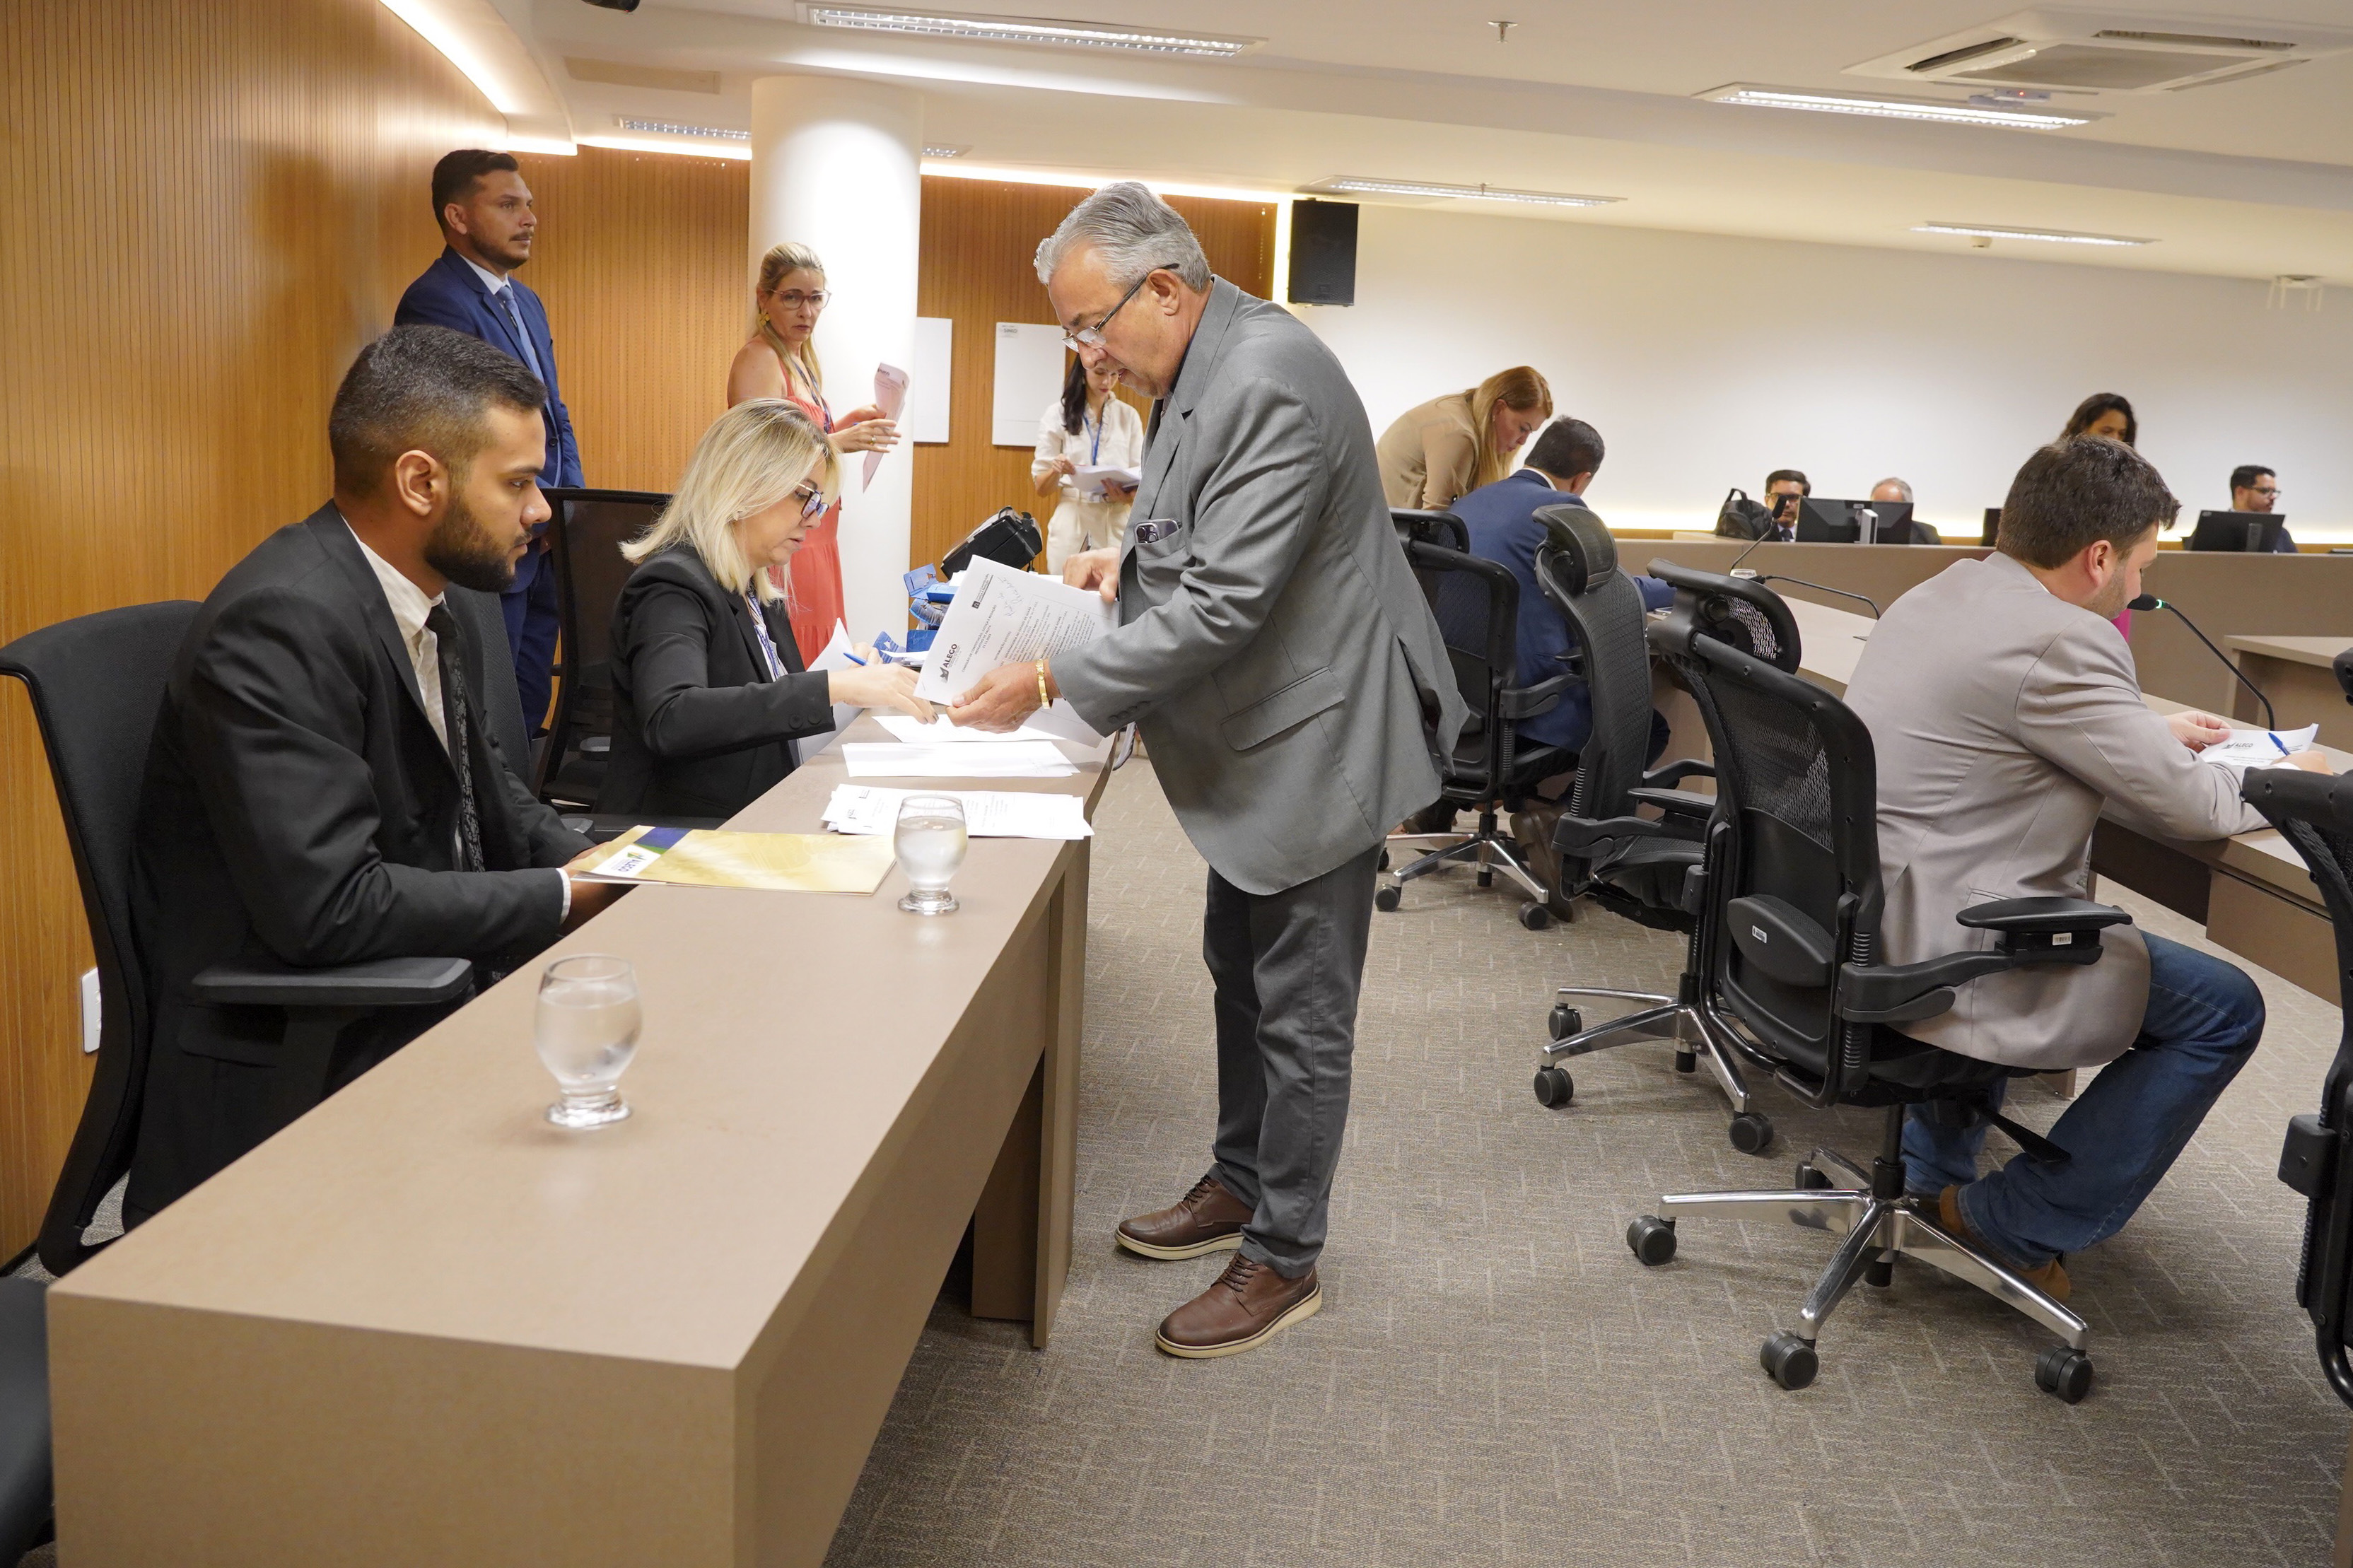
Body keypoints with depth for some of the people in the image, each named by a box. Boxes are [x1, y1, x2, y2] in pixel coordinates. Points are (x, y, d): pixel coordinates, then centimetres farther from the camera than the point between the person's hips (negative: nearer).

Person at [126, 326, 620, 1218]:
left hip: (418, 998, 9)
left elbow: (496, 803, 15)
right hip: (283, 1070, -8)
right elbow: (326, 905, -28)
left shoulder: (422, 610, 6)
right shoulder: (281, 625, -22)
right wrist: (562, 899, -17)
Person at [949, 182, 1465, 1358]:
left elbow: (1223, 608, -30)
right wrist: (1134, 557, 3)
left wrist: (1054, 684, -25)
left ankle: (1285, 1258, 17)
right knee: (1240, 973, 22)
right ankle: (1239, 1183, 40)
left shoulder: (1270, 383, -26)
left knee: (1299, 1010, 2)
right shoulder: (1204, 369, 7)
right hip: (1258, 736, 11)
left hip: (1317, 736, -11)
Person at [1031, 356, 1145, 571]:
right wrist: (1056, 471, -19)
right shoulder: (1058, 414, 3)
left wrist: (1127, 496, -15)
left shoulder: (1129, 416, 9)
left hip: (1116, 526, 1)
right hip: (1072, 523, -1)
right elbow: (1041, 487, 3)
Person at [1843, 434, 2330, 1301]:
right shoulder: (2058, 641, -19)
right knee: (2224, 1008, 4)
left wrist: (2153, 734, 22)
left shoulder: (1937, 598, 9)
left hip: (1860, 918, 10)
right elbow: (2191, 805, -11)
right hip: (1937, 951, -10)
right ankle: (2023, 1224, 10)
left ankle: (1933, 1169, 35)